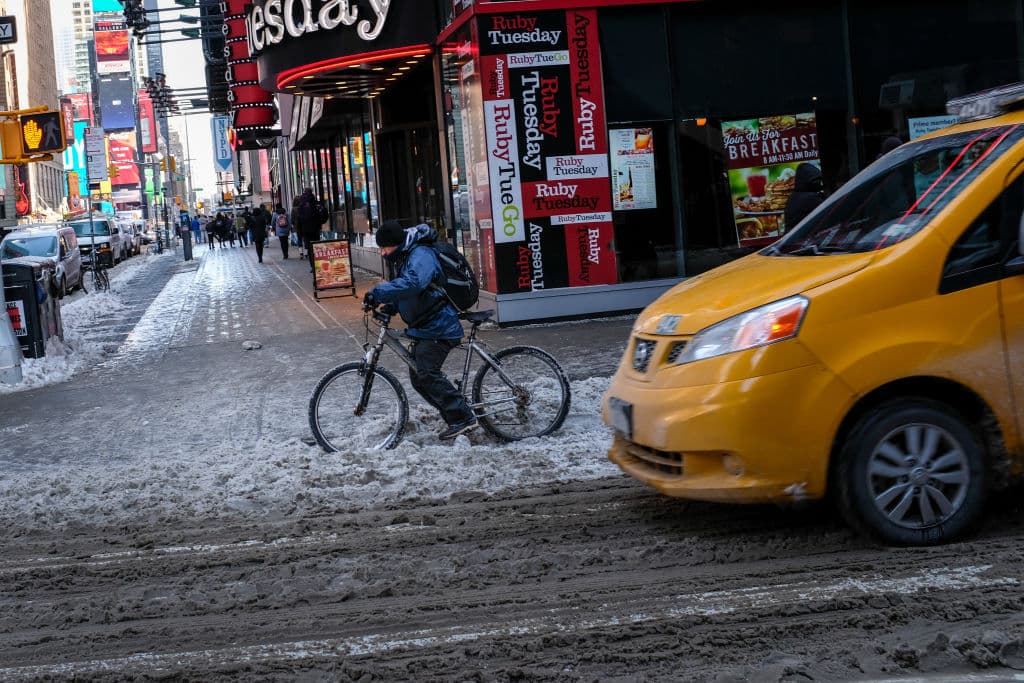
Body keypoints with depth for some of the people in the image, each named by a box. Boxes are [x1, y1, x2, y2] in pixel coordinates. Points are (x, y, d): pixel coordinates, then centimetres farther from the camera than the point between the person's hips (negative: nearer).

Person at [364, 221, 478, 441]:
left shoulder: (421, 255, -19)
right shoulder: (403, 257, 14)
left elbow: (412, 283, -39)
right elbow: (401, 287, 22)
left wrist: (378, 293, -41)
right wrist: (389, 306, 2)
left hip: (438, 328, -11)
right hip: (424, 328, 11)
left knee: (427, 373, -20)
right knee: (418, 377, 10)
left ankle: (462, 417, -15)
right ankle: (455, 417, 15)